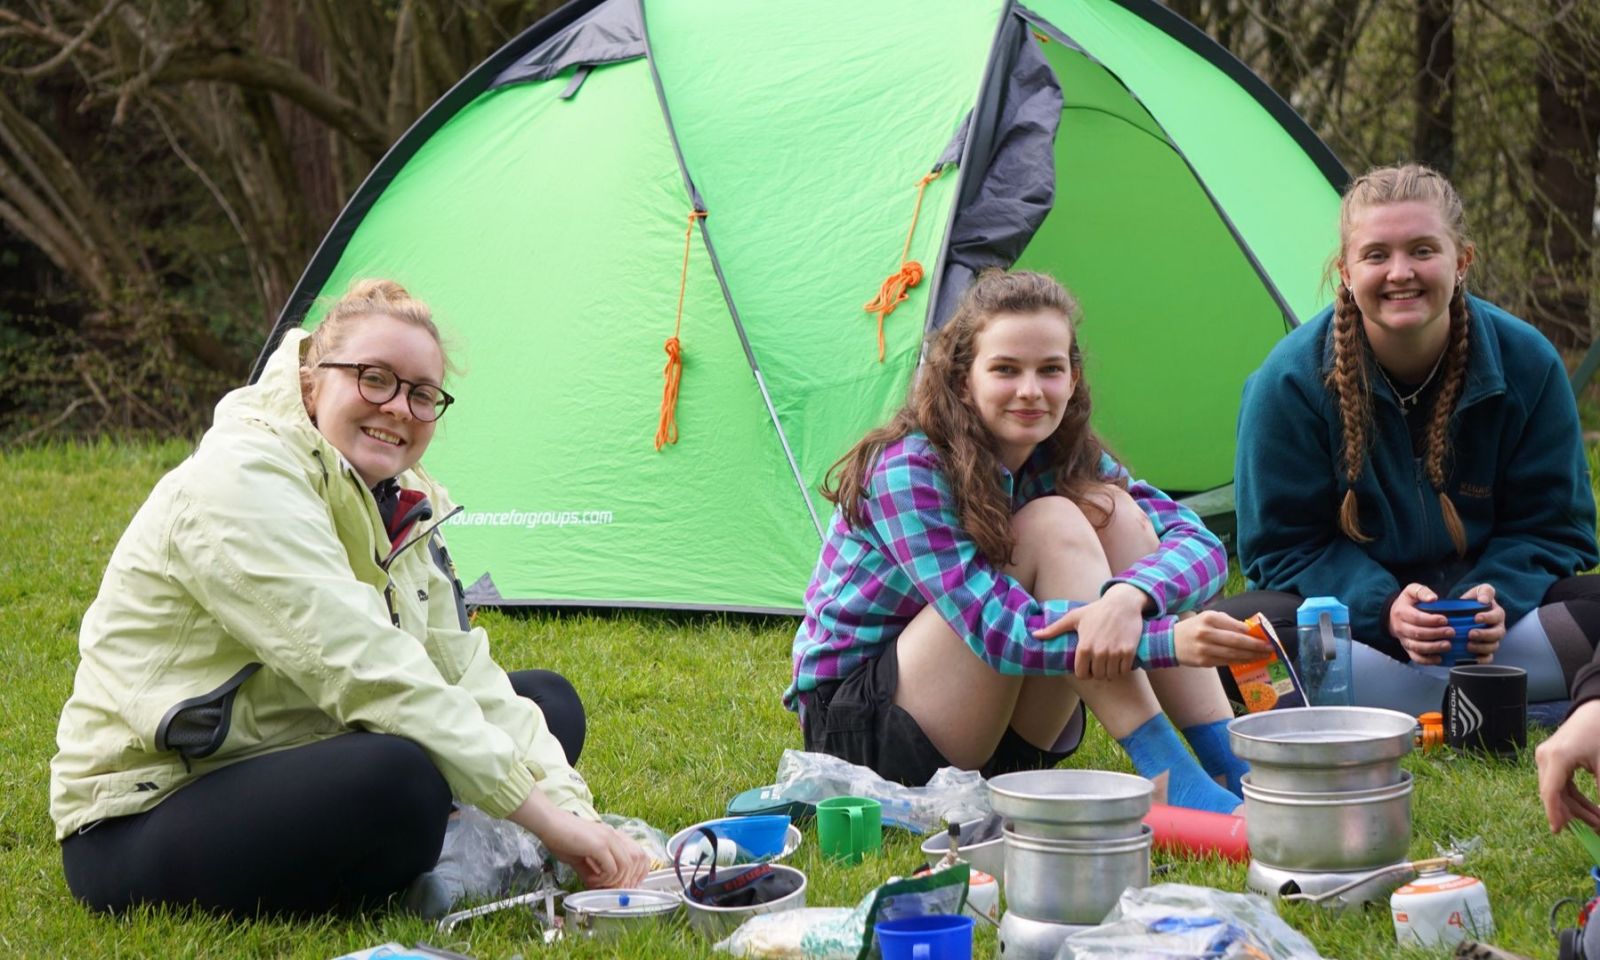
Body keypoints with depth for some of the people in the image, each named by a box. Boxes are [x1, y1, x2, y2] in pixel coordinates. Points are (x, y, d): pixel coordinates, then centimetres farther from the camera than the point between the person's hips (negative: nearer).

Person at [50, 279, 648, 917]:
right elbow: (367, 673, -30)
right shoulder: (241, 484, -21)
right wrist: (542, 814, -32)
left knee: (549, 703, 7)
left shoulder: (400, 505, 7)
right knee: (399, 777, -37)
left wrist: (574, 811, -14)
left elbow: (467, 673, 1)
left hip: (292, 781, 9)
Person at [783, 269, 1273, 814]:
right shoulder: (905, 474, -22)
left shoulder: (1067, 459, 0)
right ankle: (1170, 780, -30)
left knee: (1115, 513, -14)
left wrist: (1128, 596, -36)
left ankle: (1231, 766, -20)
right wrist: (1168, 641, -39)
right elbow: (999, 631, -29)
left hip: (998, 740, 6)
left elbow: (1200, 543, -12)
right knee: (1051, 523, -24)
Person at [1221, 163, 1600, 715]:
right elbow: (1286, 544, -10)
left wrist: (1495, 599, -22)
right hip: (1349, 604, -2)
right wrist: (1384, 608, -27)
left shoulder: (1527, 364, -8)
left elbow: (1548, 524, -1)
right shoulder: (1290, 380, -14)